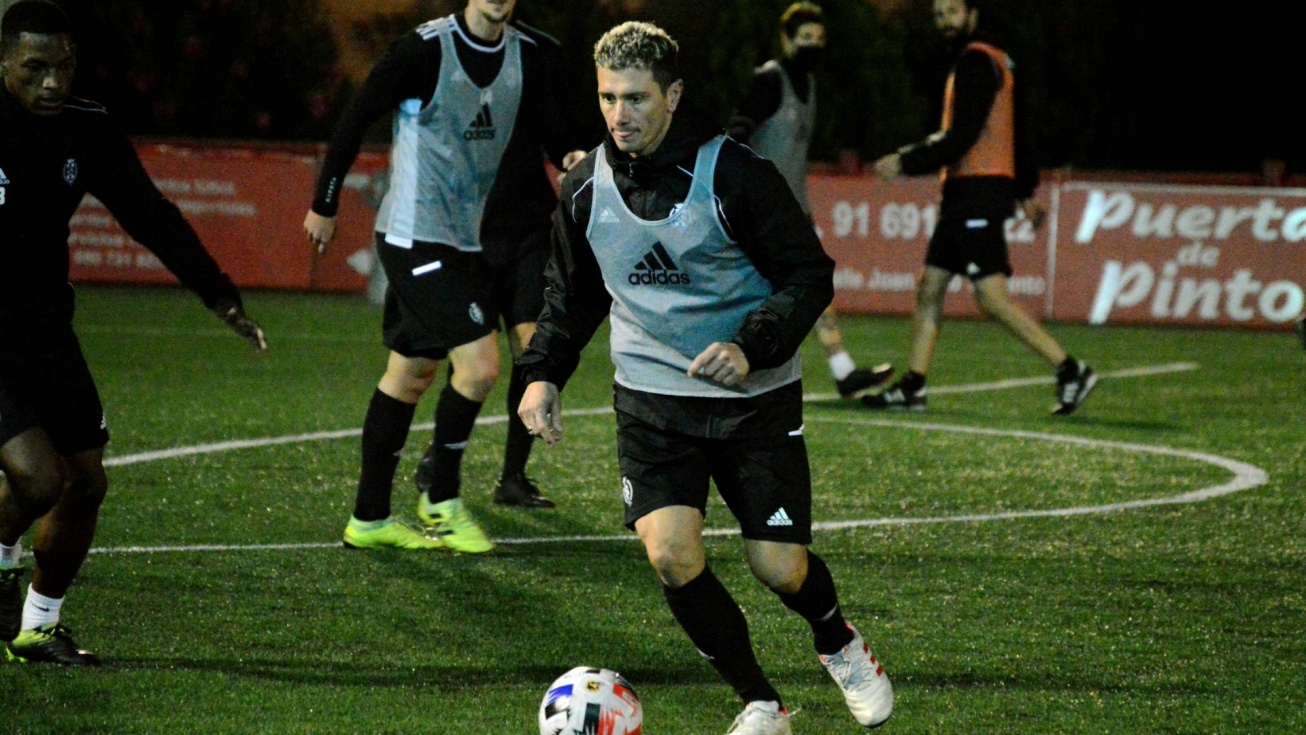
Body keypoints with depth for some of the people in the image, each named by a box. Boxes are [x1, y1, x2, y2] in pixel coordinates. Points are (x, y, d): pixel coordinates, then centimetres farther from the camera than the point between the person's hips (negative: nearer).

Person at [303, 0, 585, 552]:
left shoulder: (525, 55, 4)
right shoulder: (426, 48, -15)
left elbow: (546, 127, 11)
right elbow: (356, 119, -7)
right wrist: (324, 205, -1)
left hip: (464, 238, 7)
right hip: (415, 236, -7)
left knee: (411, 372, 13)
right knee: (479, 365, -14)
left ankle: (369, 519, 22)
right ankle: (442, 500, 4)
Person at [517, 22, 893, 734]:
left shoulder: (735, 174, -14)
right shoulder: (586, 188, 0)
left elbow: (811, 276, -10)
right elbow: (571, 296, 15)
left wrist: (750, 347, -24)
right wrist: (541, 373, 0)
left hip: (754, 396, -3)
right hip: (652, 399, 3)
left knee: (779, 567, -4)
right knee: (670, 554, -17)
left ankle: (837, 642, 34)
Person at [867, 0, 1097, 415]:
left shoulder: (976, 62, -12)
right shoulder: (992, 61, 19)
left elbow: (963, 137, -19)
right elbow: (1014, 134, 24)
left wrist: (906, 164, -15)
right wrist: (1025, 190, 27)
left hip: (978, 193, -10)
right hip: (964, 195, 10)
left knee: (992, 298, -12)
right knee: (929, 288, 10)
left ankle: (1070, 371, -11)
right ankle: (913, 388, 12)